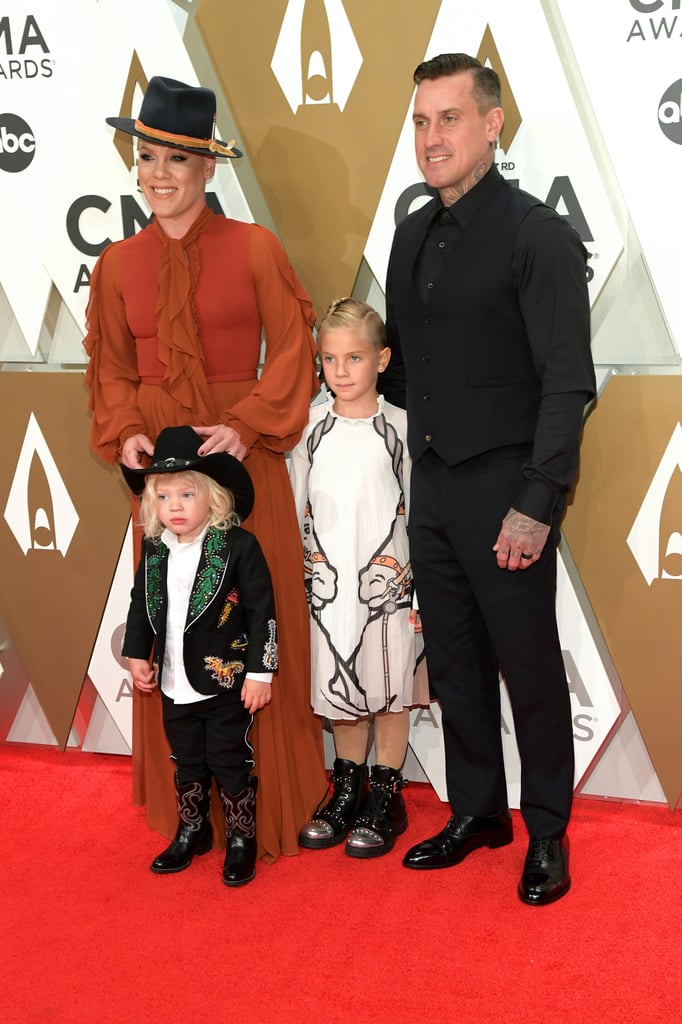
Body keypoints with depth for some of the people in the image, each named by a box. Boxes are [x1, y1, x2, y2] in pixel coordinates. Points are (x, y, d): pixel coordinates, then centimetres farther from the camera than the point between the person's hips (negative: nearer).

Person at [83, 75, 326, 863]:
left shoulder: (254, 249, -3)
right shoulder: (118, 264, 6)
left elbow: (292, 351, -4)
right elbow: (110, 367, 10)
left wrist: (246, 425, -16)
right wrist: (125, 434, -7)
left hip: (243, 454, -2)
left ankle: (267, 796, 19)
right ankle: (188, 800, 23)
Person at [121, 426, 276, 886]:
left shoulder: (239, 546, -15)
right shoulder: (154, 551, 2)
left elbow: (262, 611, -14)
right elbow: (141, 605, 15)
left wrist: (260, 671, -14)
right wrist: (137, 655, 13)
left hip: (226, 684, -5)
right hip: (175, 686, 5)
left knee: (230, 763, 5)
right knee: (187, 764, 19)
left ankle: (242, 840, 22)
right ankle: (192, 832, 37)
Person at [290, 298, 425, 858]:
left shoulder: (400, 427, -5)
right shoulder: (312, 429, 3)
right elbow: (298, 511, 9)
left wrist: (421, 580, -5)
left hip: (387, 581, -3)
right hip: (328, 581, 3)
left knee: (389, 688, 5)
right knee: (339, 687, 12)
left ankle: (386, 796, 18)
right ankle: (348, 787, 27)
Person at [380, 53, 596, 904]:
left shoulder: (537, 235, -10)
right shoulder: (412, 236, 11)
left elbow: (567, 382, -14)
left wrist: (536, 505, -18)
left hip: (504, 490, -6)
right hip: (432, 484, 7)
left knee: (529, 668, 5)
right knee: (453, 665, 15)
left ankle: (547, 834, 22)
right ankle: (477, 812, 31)